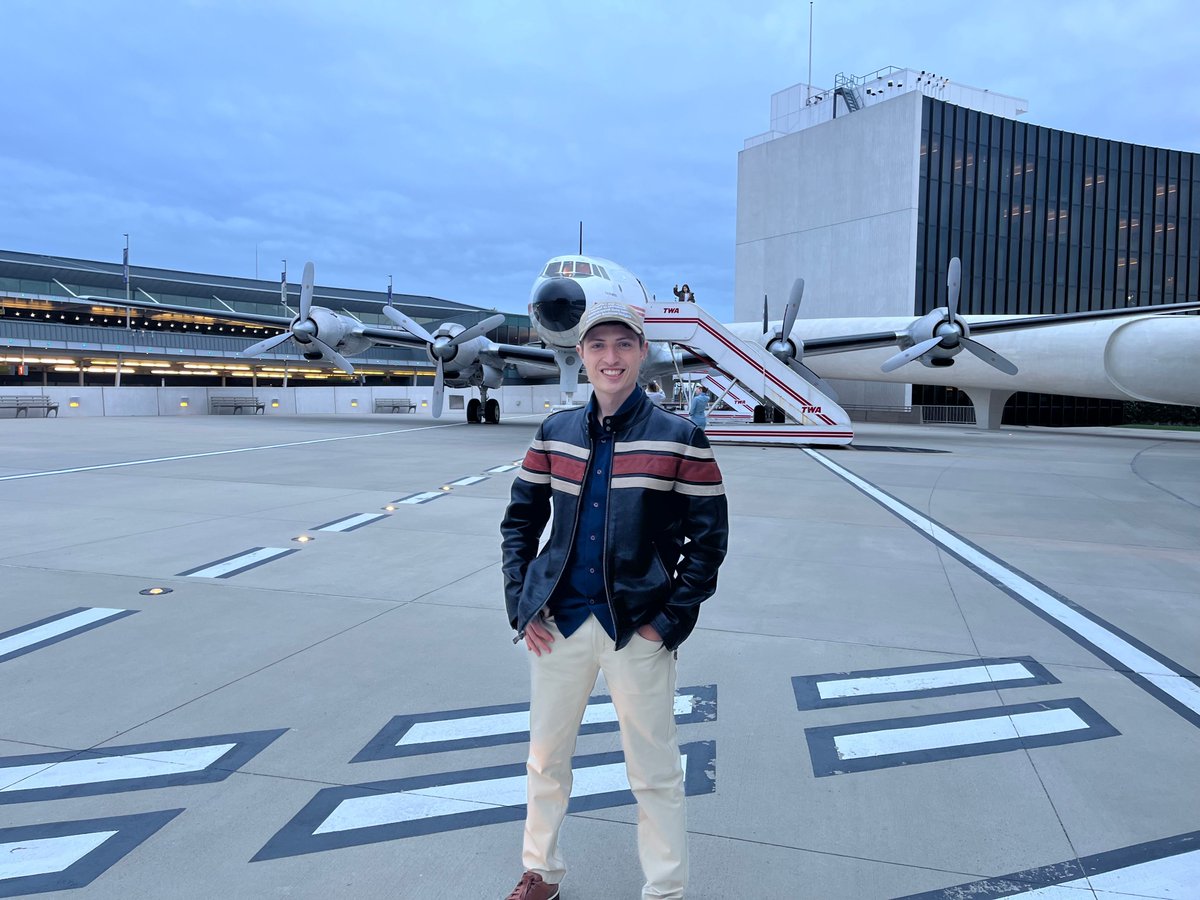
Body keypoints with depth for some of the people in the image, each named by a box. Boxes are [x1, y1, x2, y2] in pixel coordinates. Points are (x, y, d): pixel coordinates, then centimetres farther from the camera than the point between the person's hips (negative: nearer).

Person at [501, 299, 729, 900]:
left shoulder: (680, 439, -6)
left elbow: (708, 538, -5)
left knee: (653, 772, 8)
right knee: (545, 758, 18)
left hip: (638, 629, -3)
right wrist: (521, 604, 1)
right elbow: (520, 520, 10)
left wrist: (669, 622, -10)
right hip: (558, 623, 4)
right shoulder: (554, 433, 3)